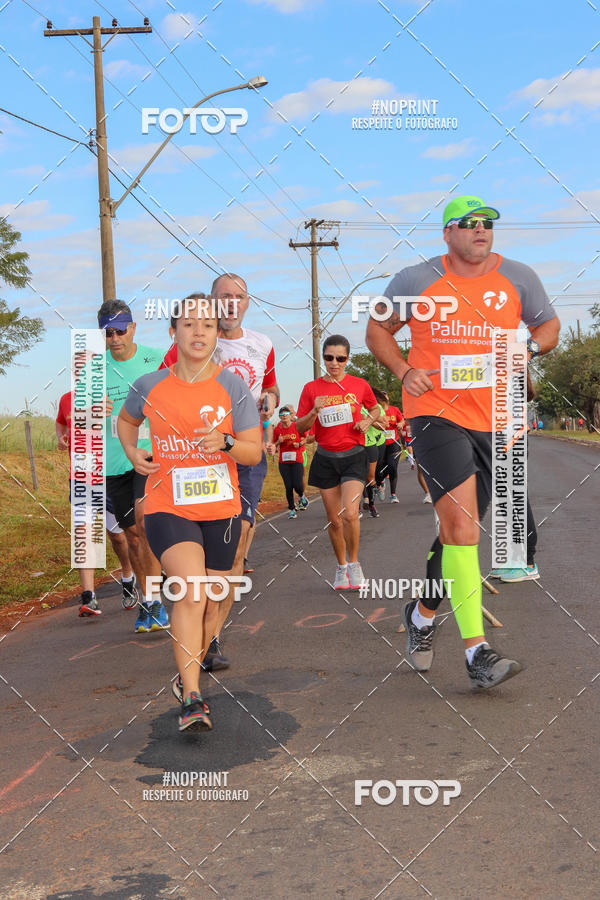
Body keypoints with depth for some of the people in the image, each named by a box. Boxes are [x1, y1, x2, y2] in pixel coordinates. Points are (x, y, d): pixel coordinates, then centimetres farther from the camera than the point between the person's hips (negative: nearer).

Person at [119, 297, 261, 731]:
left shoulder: (234, 387, -4)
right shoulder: (149, 386, -1)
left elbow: (254, 453, -2)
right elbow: (126, 419, 21)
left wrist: (225, 442, -23)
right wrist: (132, 451, 1)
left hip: (221, 508, 2)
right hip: (167, 506, -2)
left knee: (210, 602, 12)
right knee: (190, 591, -22)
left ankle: (189, 675, 37)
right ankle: (192, 699, -17)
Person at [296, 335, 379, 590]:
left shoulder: (359, 385, 1)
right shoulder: (311, 388, 0)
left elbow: (375, 408, 19)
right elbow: (300, 427, 2)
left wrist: (367, 420, -2)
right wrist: (314, 412, -17)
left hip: (354, 456, -1)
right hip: (326, 458, 1)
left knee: (349, 513, -17)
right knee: (334, 519, 7)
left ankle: (353, 562, 5)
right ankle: (341, 567, 26)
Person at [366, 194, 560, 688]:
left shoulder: (518, 278, 7)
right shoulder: (416, 280, 2)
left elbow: (550, 325, 19)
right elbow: (378, 330, 13)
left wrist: (529, 345, -4)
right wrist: (404, 371, -4)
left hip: (494, 420, 4)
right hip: (436, 412, -3)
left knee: (461, 528, 12)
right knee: (460, 522, -18)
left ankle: (424, 611, 37)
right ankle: (477, 652, -17)